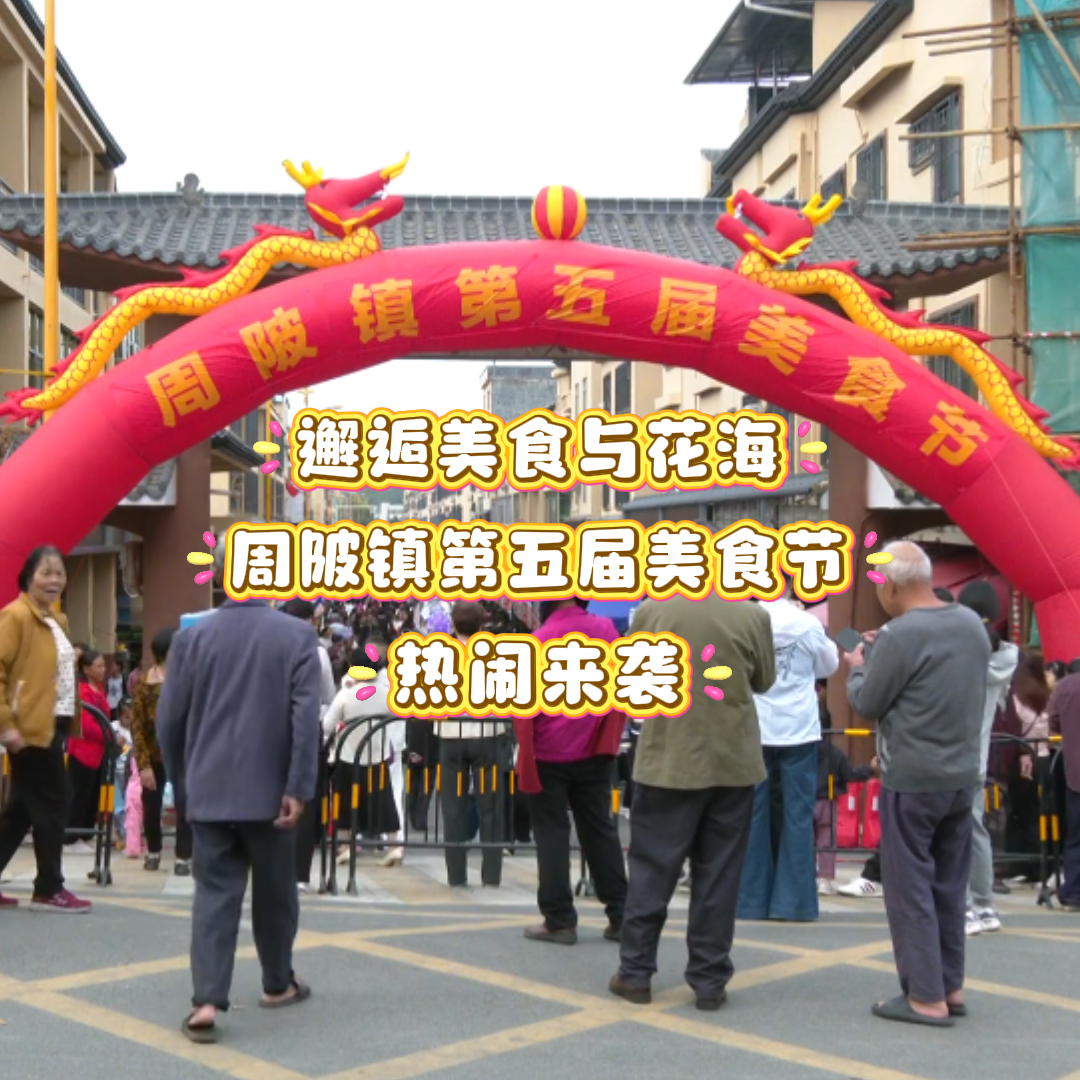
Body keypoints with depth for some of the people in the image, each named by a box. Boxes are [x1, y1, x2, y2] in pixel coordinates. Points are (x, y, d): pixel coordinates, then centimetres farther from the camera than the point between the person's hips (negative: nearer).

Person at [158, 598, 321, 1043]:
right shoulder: (297, 635, -5)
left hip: (210, 790, 1)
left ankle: (206, 1001, -9)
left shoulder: (192, 636, 0)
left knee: (214, 892, 3)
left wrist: (182, 778, 17)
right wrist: (298, 788, -11)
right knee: (274, 890, 16)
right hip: (270, 790, -1)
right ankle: (278, 984, 30)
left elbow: (168, 718, 3)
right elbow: (307, 717, -13)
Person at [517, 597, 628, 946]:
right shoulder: (606, 631, -3)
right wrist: (608, 739, 11)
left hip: (548, 753, -4)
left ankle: (559, 920, 6)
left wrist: (526, 750, 1)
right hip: (594, 751, 4)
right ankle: (621, 915, 13)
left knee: (552, 834, 6)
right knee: (600, 830, 12)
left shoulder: (537, 642, -14)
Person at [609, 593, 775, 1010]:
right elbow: (764, 681, 7)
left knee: (651, 868, 9)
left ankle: (635, 973, 15)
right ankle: (710, 980, 11)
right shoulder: (752, 615, -8)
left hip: (667, 760, 0)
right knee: (718, 874, 8)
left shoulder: (651, 611, -9)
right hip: (733, 762, 1)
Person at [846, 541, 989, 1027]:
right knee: (949, 886, 15)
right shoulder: (972, 624, 5)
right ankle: (951, 986, 21)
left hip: (912, 781, -7)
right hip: (962, 777, 7)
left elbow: (867, 704, -9)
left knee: (910, 887, 1)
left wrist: (858, 666, 10)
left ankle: (926, 998, 3)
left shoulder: (900, 634, -18)